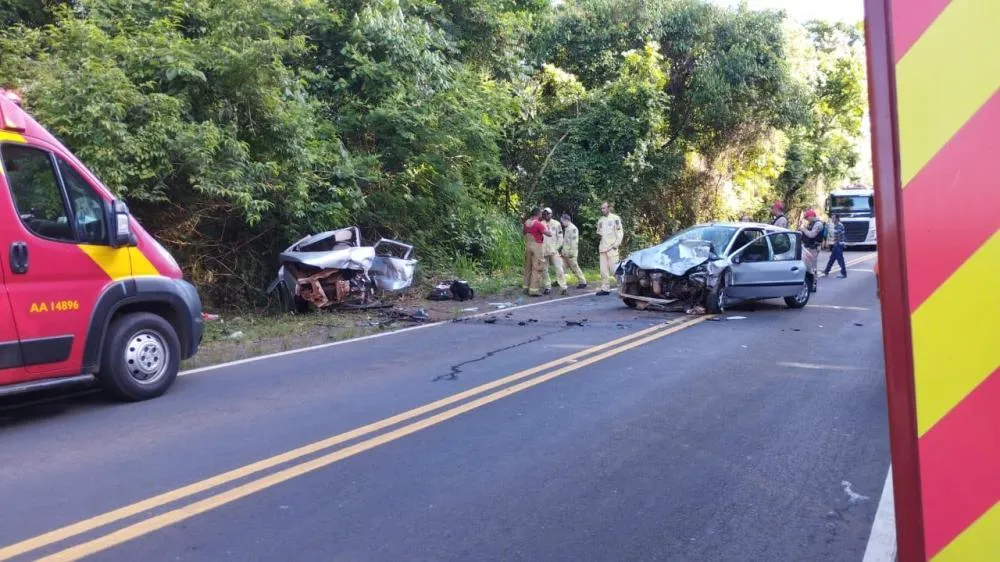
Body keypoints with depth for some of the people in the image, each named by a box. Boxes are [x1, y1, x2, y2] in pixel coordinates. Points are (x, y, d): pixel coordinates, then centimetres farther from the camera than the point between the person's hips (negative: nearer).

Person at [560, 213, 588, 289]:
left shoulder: (573, 228, -14)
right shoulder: (566, 228, 16)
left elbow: (574, 241, -19)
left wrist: (571, 251, -22)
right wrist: (562, 250, 21)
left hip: (570, 253, -9)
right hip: (565, 253, 9)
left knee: (575, 267, -5)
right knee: (562, 267, 10)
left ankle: (583, 282, 2)